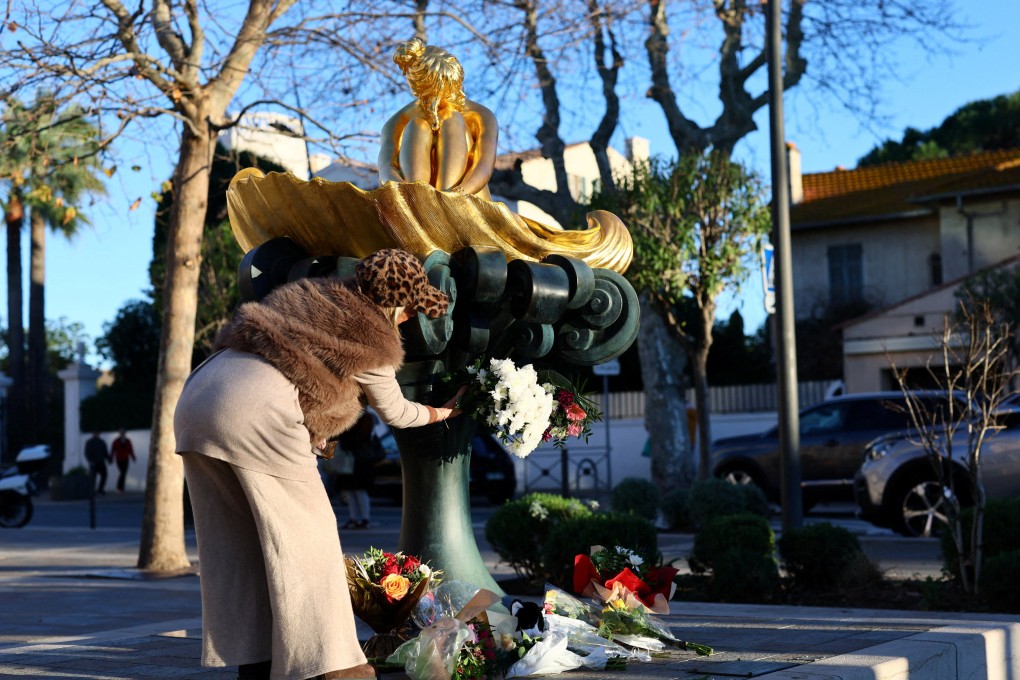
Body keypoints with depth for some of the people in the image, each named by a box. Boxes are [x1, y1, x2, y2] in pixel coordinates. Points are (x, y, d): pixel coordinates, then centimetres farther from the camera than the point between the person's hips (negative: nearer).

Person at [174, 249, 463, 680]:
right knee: (301, 531, 5)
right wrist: (446, 411, 38)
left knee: (235, 538, 14)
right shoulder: (373, 345, 5)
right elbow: (395, 413, 21)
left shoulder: (314, 297, 23)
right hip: (255, 410, -8)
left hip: (196, 396, 8)